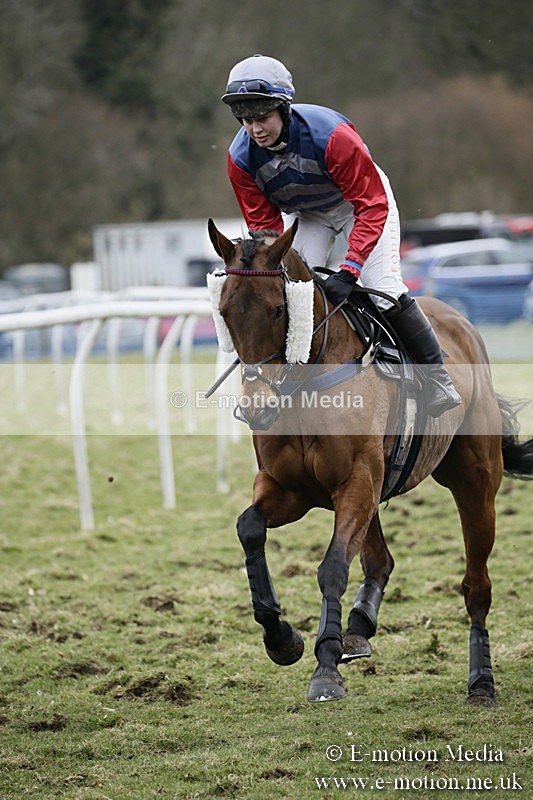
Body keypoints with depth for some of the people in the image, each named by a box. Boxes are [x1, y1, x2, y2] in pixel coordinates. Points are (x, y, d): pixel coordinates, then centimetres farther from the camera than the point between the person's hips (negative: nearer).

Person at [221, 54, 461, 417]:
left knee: (383, 286, -16)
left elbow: (373, 206, -35)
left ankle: (438, 378, -4)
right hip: (307, 215, 4)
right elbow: (263, 225, -13)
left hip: (360, 199, -4)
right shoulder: (241, 159, -25)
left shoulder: (331, 135, -39)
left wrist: (350, 270, -43)